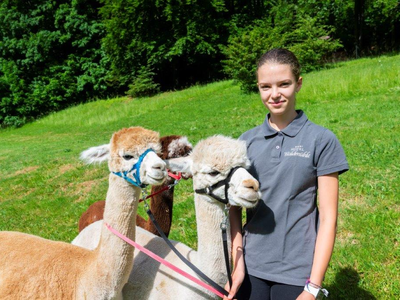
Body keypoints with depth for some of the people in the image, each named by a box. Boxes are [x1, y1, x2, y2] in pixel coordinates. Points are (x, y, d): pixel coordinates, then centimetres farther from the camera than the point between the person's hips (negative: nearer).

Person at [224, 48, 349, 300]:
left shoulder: (321, 140, -7)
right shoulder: (247, 141, 1)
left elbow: (328, 217, -8)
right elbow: (234, 206, 4)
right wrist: (238, 263, -5)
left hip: (297, 271, -2)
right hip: (251, 266, 3)